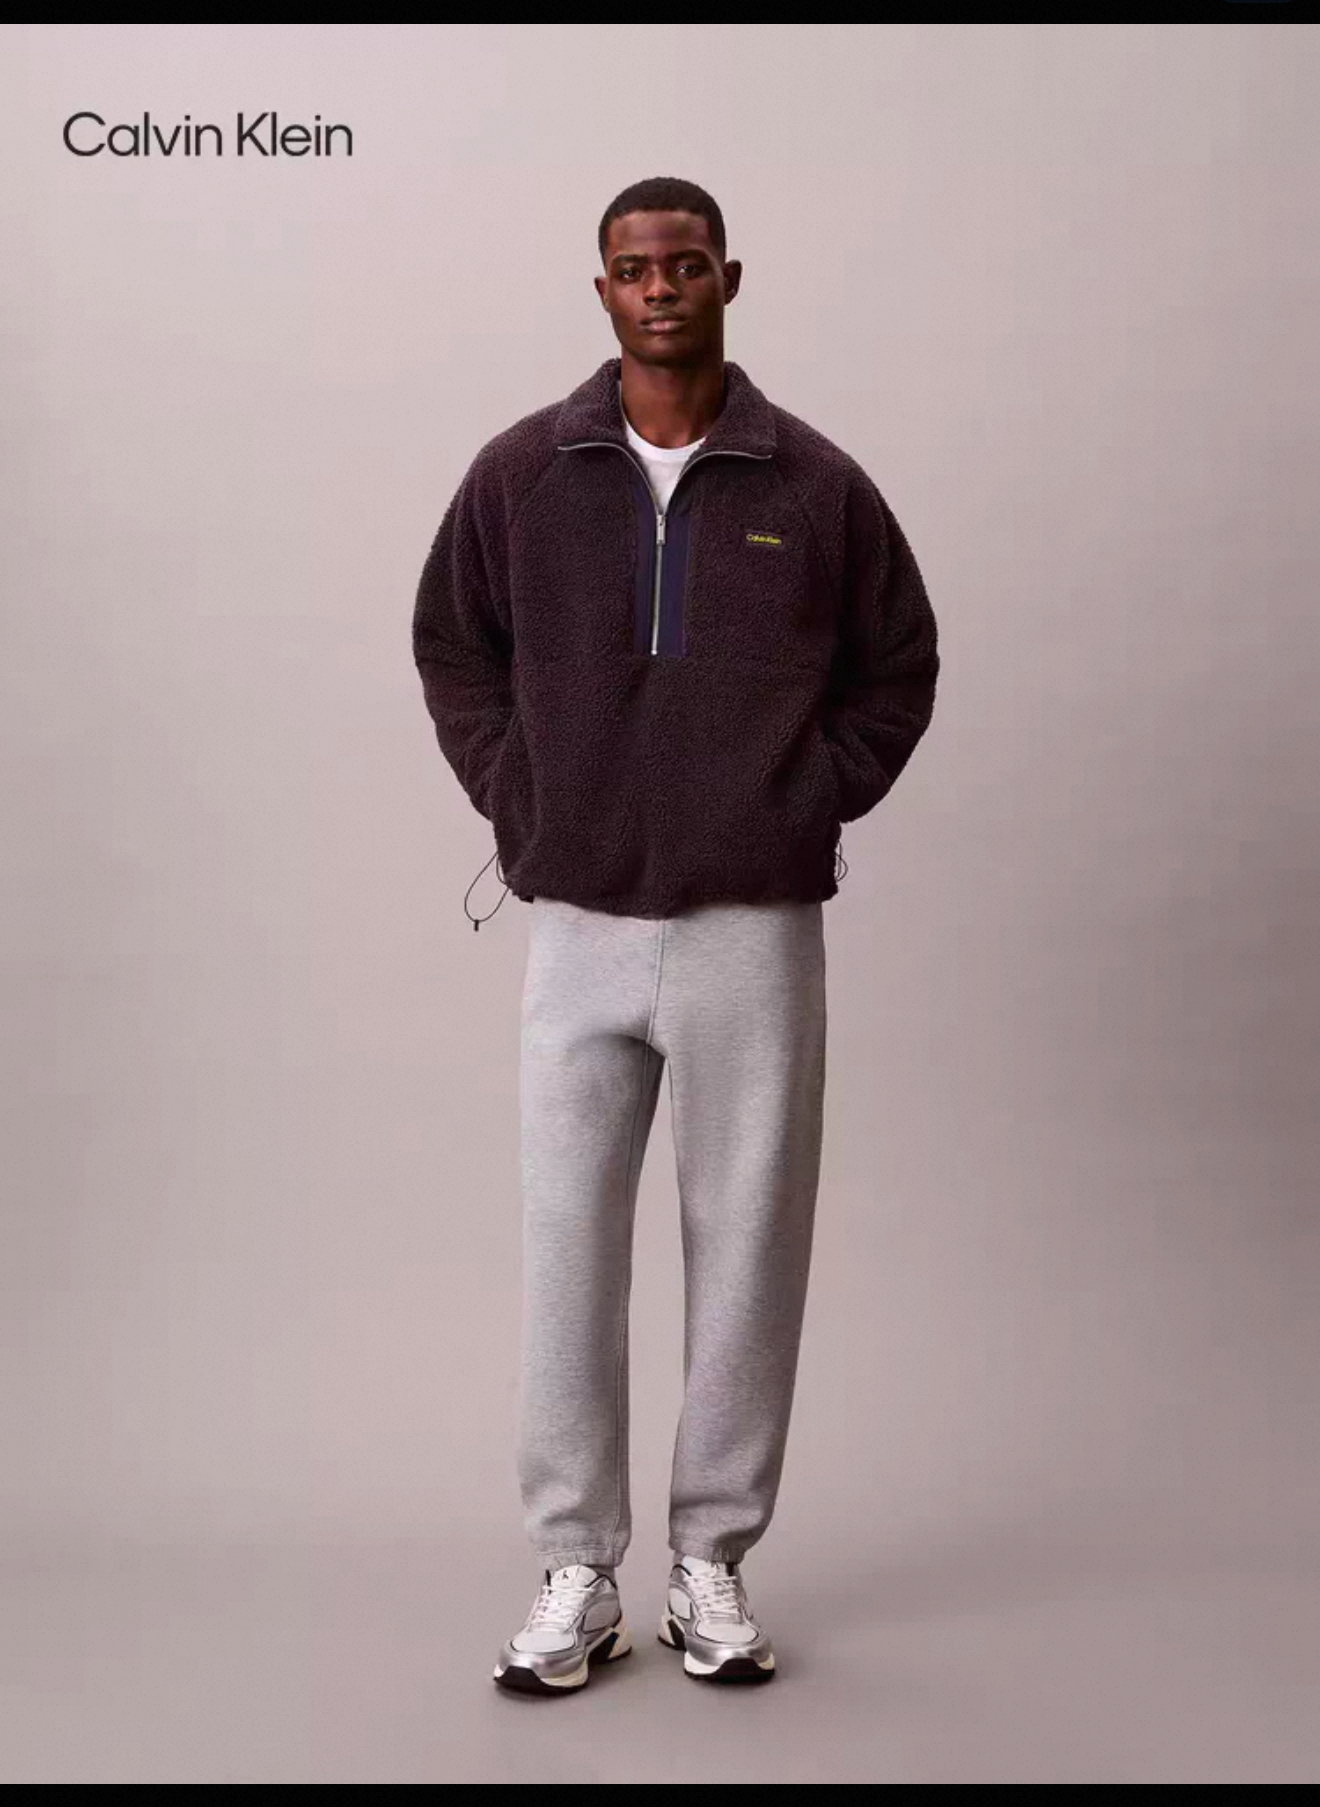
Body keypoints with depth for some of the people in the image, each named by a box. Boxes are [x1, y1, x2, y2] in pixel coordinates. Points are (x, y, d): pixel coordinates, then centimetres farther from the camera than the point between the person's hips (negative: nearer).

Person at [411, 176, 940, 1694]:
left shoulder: (815, 485, 1)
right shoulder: (521, 473, 3)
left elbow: (898, 668, 11)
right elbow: (450, 645, 15)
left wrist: (810, 805, 1)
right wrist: (515, 800, 5)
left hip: (754, 932, 0)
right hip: (579, 925, 1)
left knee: (748, 1249, 6)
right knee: (567, 1249, 4)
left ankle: (713, 1561, 21)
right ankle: (576, 1573, 17)